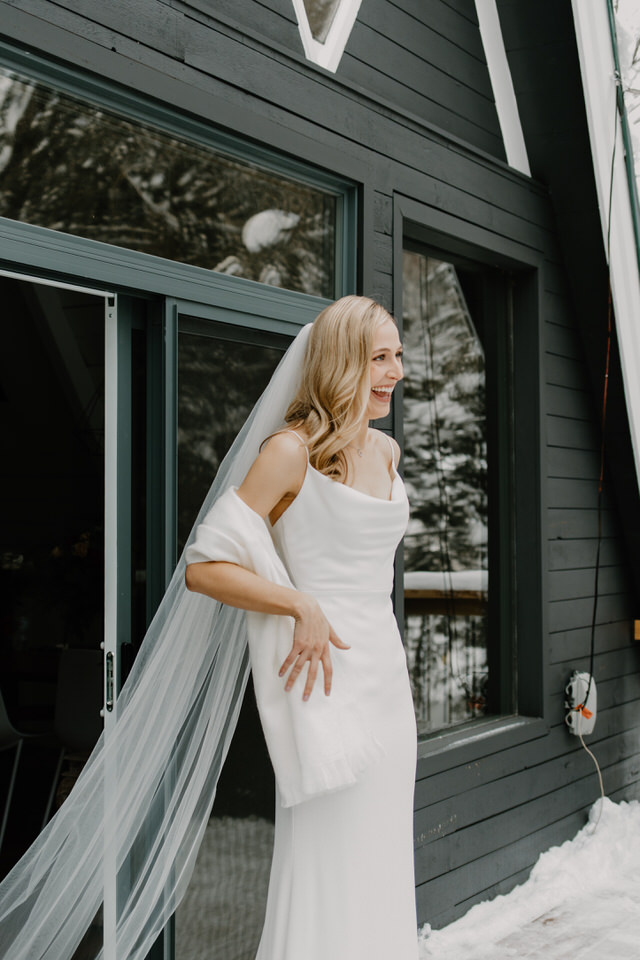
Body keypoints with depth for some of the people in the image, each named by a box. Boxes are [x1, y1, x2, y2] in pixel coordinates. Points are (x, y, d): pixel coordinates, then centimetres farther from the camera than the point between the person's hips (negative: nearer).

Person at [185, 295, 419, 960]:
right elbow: (203, 567, -14)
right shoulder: (293, 451, -11)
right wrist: (301, 606, -20)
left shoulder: (387, 452, 11)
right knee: (324, 862, -4)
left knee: (382, 866, 14)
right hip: (327, 672, -7)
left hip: (387, 672, 8)